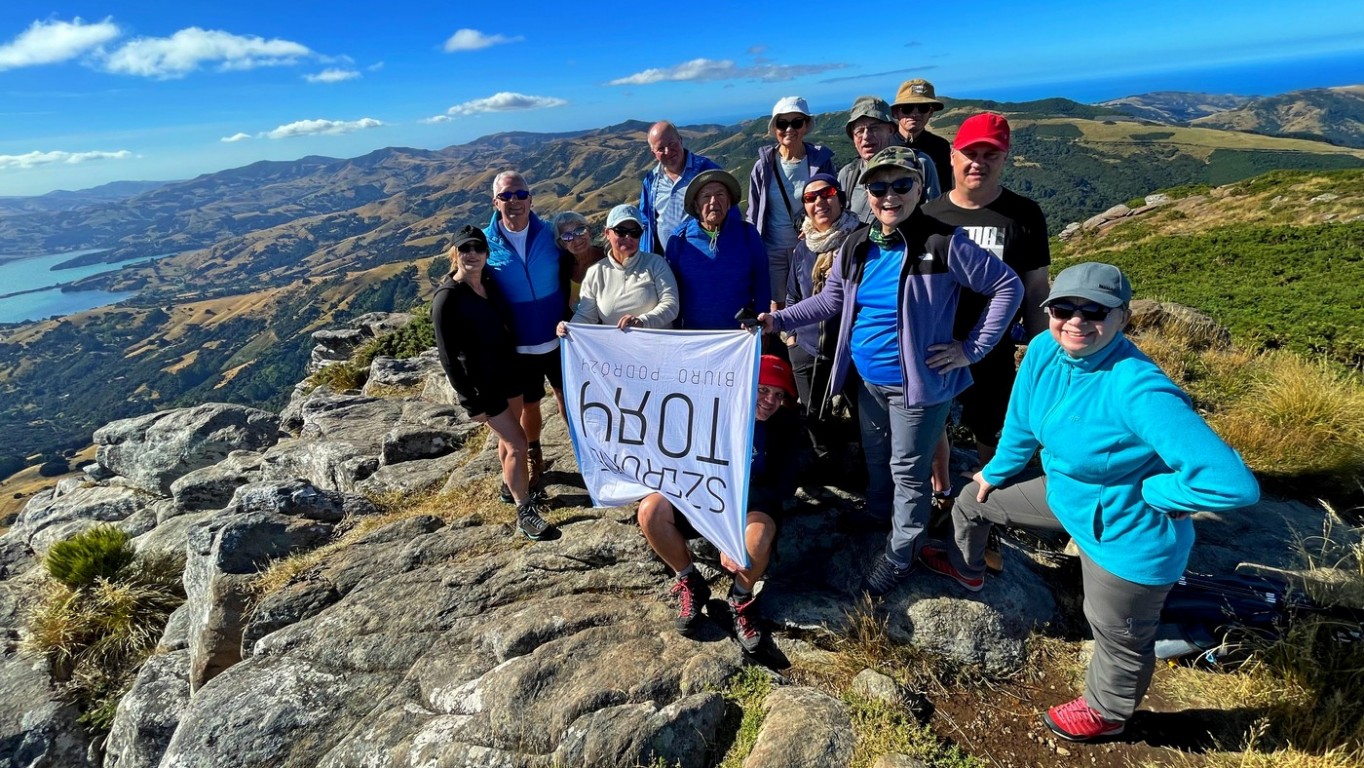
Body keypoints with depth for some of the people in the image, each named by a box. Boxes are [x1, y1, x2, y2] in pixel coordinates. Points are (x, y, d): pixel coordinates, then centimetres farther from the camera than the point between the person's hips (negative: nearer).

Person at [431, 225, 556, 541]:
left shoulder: (490, 281, -1)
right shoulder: (446, 298, -20)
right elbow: (448, 356, -18)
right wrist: (471, 402, -17)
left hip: (510, 372, 6)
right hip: (482, 384, -6)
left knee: (508, 437, 21)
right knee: (517, 444, -5)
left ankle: (511, 483, 44)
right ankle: (525, 512, 9)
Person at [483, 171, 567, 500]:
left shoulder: (549, 234, -6)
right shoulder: (486, 243, -9)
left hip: (559, 338, 0)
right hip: (517, 345, 0)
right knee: (529, 405, 16)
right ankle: (535, 461, 40)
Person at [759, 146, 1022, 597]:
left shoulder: (942, 244, -17)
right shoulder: (856, 247, 1)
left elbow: (1008, 287, -11)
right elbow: (831, 299, 10)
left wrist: (972, 348, -14)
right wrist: (777, 320, -1)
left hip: (917, 384, -6)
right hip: (869, 381, 6)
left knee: (908, 473, 8)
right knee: (875, 459, 24)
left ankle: (899, 556, 27)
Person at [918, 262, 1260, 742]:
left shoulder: (1139, 391, -38)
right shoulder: (1045, 350, -15)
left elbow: (1234, 484, -39)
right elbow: (1022, 421, 4)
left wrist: (1140, 492, -25)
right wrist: (996, 471, 16)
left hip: (1127, 540, -7)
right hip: (1065, 493, 8)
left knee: (1119, 635, 17)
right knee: (975, 499, 23)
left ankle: (1106, 713, 50)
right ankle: (966, 569, 56)